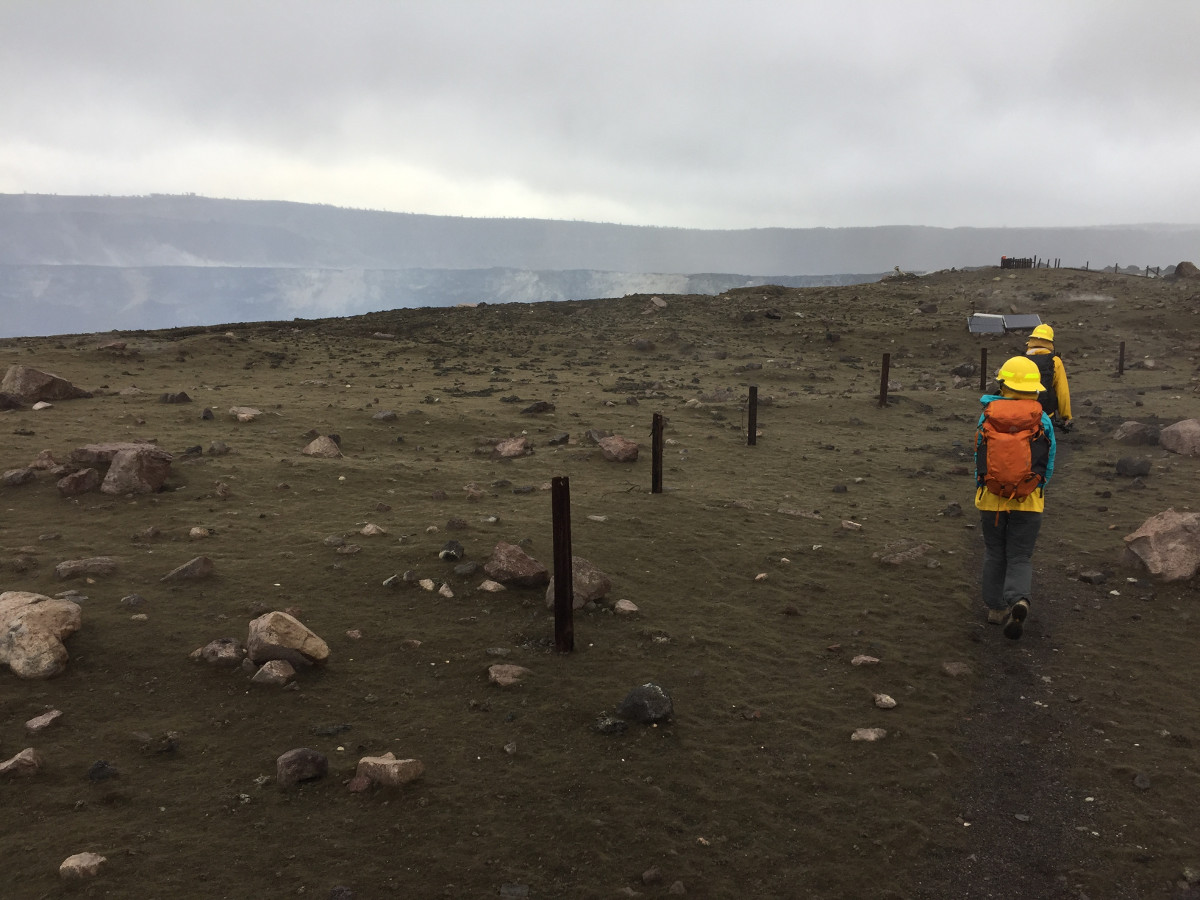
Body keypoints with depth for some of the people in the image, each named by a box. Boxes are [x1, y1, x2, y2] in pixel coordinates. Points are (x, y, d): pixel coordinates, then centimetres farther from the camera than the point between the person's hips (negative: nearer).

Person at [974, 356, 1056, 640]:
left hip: (991, 499, 1)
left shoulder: (986, 417, -3)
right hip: (1028, 501, -1)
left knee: (994, 555, 17)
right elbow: (1049, 464, 3)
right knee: (1020, 558, 6)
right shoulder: (1042, 421, -5)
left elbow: (978, 459, 4)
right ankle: (1019, 600, -18)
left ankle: (996, 608, 25)